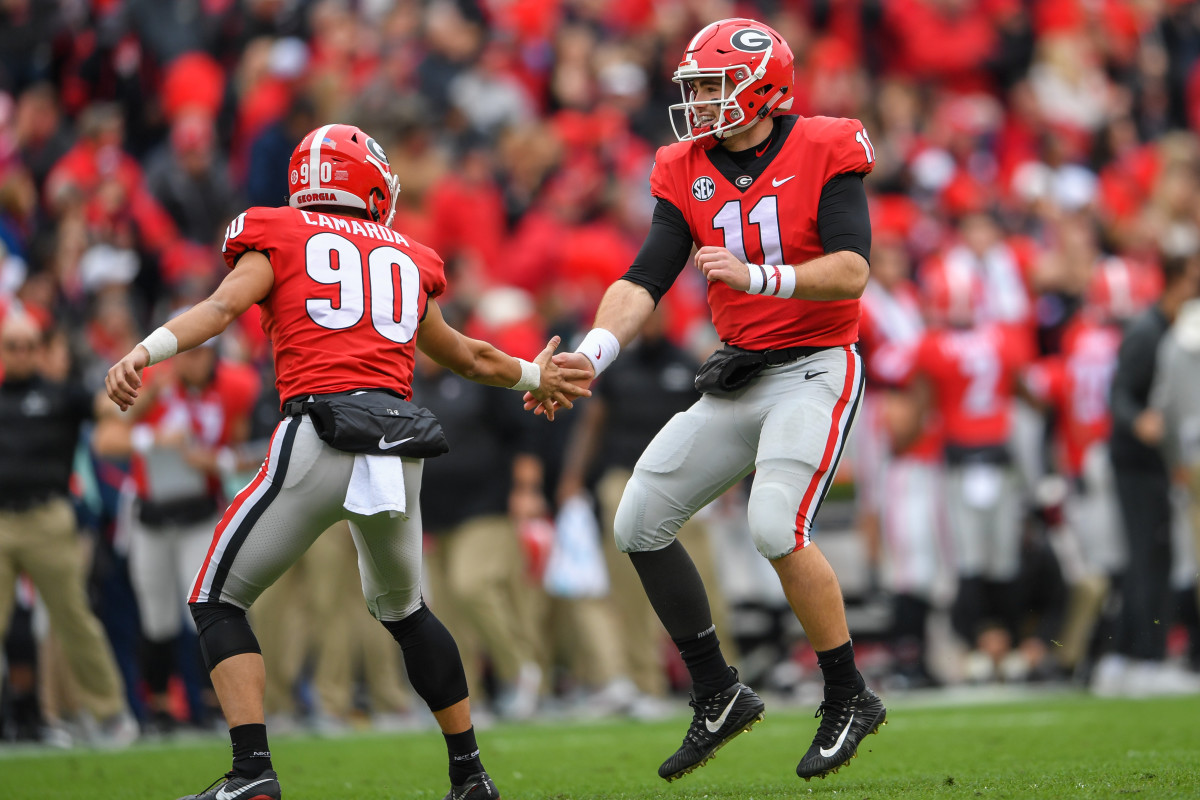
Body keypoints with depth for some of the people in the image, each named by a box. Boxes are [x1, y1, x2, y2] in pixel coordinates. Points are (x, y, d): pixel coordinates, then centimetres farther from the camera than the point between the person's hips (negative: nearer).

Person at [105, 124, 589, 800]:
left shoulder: (279, 239, 12)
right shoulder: (408, 261, 23)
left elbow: (225, 304, -8)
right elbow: (469, 358, 36)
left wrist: (146, 352, -20)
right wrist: (534, 376, 55)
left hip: (321, 434, -4)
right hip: (401, 450, 4)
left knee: (219, 603, 6)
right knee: (403, 610, 27)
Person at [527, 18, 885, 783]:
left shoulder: (825, 153, -11)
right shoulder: (688, 174, 5)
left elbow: (852, 272, -21)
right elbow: (644, 282, -2)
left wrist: (757, 277, -33)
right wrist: (593, 354, -19)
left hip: (815, 368, -7)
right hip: (738, 377, 7)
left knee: (777, 526, -25)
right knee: (641, 523, 4)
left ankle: (849, 698, -7)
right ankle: (719, 697, 16)